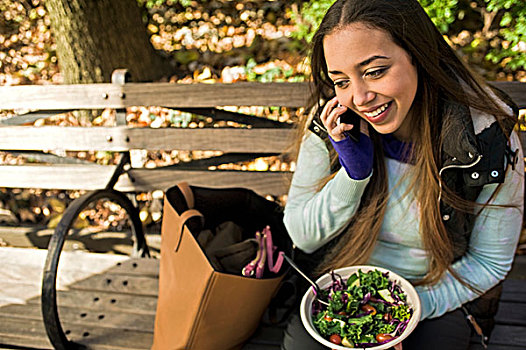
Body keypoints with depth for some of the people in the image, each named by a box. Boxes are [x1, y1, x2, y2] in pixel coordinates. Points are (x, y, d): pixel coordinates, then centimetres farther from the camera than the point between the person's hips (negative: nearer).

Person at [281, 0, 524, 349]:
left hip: (440, 294, 0)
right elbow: (302, 236, -10)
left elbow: (489, 262, -8)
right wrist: (353, 172, -25)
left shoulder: (489, 141, -21)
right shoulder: (332, 123, -16)